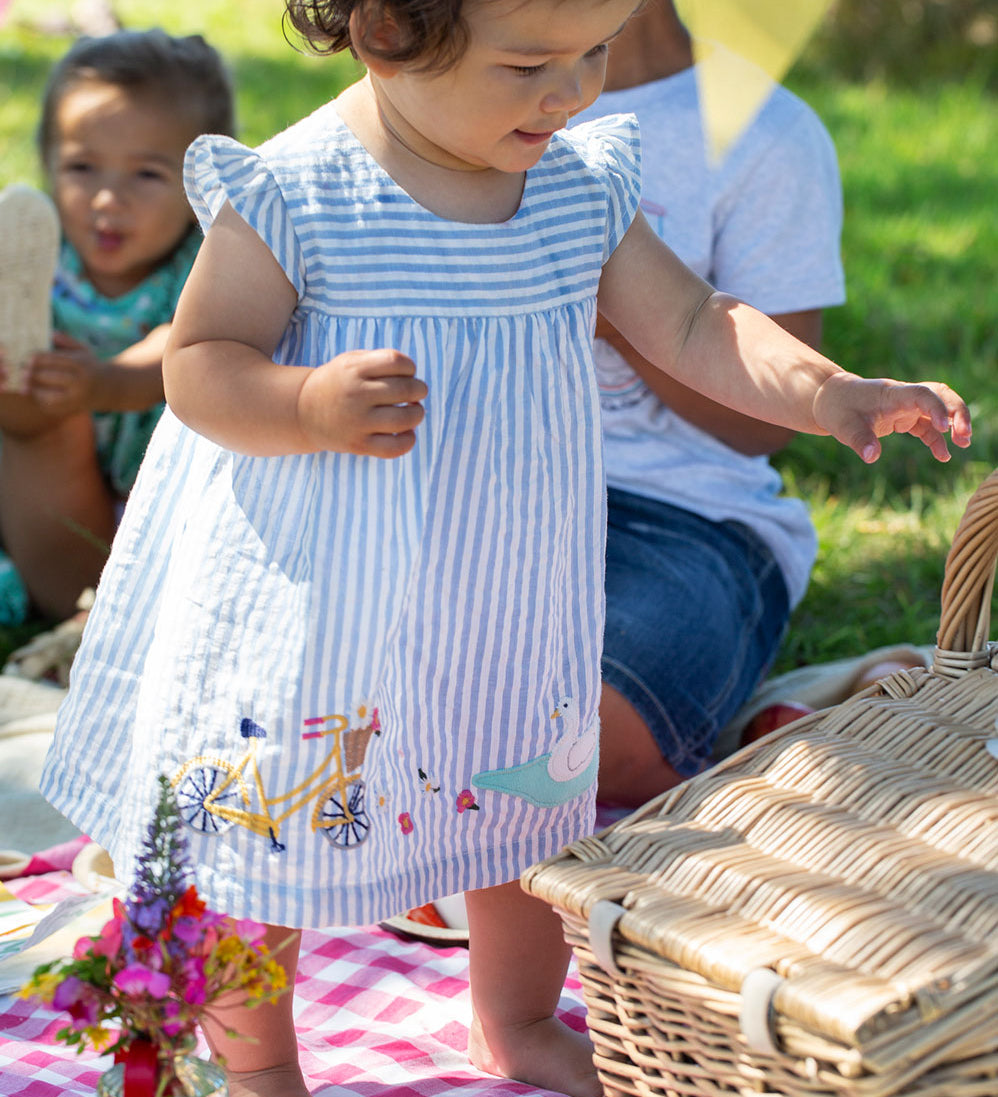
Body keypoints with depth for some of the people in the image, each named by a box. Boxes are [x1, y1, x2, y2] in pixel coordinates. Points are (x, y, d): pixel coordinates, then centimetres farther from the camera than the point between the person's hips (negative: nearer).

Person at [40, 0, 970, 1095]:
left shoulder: (586, 185, -3)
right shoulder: (293, 194, -19)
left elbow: (692, 325, -1)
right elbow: (196, 368, -15)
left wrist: (826, 392, -17)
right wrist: (310, 407, -35)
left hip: (502, 598, 5)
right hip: (311, 597, -5)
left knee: (531, 810, 20)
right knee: (263, 829, 7)